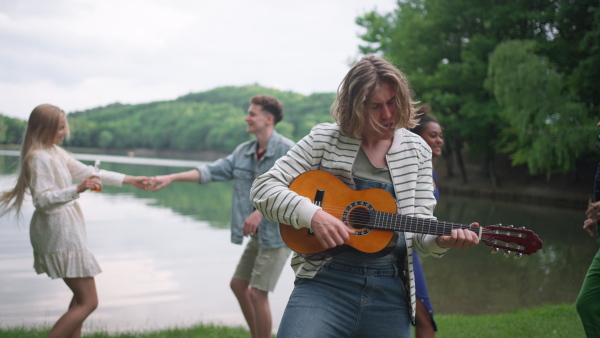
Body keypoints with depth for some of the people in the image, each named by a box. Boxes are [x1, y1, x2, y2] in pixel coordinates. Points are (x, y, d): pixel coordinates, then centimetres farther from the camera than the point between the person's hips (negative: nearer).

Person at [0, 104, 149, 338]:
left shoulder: (56, 152, 12)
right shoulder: (40, 157, -16)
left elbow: (85, 171, 17)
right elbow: (42, 200, -23)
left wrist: (129, 180, 16)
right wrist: (77, 190, -36)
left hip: (65, 231, 10)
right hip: (59, 233, -10)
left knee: (81, 299, 18)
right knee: (88, 302, -8)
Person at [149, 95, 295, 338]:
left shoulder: (287, 150, -16)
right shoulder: (244, 152, 7)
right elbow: (213, 171, 3)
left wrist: (261, 212, -28)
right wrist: (171, 178, -5)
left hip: (279, 233, -8)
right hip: (258, 234, 8)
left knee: (257, 293, -7)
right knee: (238, 284, 15)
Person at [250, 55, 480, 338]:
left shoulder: (417, 150, 9)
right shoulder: (325, 139, 0)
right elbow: (263, 188, -3)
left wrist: (443, 240, -15)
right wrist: (313, 214, -19)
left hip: (390, 294, 3)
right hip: (324, 283, -3)